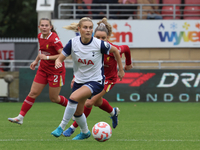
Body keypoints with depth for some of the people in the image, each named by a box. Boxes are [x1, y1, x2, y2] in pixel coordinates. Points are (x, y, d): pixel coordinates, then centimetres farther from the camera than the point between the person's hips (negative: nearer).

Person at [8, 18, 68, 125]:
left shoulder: (54, 39, -22)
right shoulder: (40, 36, 2)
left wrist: (47, 57, -26)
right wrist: (36, 61, 19)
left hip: (56, 71, -6)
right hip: (43, 69, 6)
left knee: (54, 98, 3)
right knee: (33, 93, 2)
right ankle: (20, 117, 4)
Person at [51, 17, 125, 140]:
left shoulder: (99, 44, -18)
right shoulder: (73, 43, -12)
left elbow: (115, 50, 0)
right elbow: (60, 58, -4)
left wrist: (121, 70, 8)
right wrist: (58, 63, -30)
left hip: (95, 81, -5)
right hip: (79, 81, 5)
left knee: (74, 98, -29)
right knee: (77, 112, 13)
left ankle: (62, 127, -16)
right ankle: (85, 132, 43)